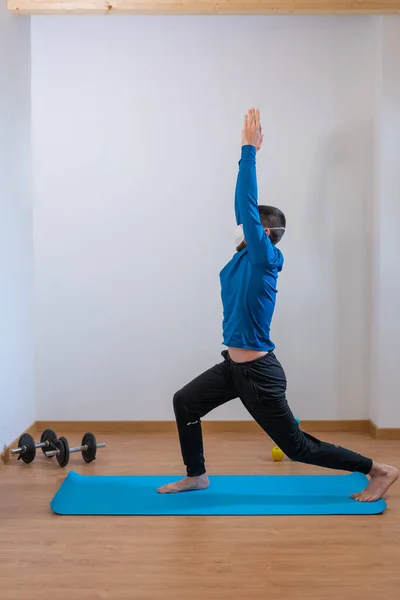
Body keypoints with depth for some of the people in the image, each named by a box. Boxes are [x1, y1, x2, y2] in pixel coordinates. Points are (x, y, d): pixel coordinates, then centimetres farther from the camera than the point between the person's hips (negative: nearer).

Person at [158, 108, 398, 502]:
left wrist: (249, 149, -19)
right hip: (235, 366, 9)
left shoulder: (263, 260, -17)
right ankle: (196, 476, 27)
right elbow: (243, 204, 6)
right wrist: (247, 151, 8)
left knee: (297, 446, 4)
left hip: (259, 372, -9)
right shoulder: (246, 256, 5)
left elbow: (248, 205, -22)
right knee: (185, 402, 13)